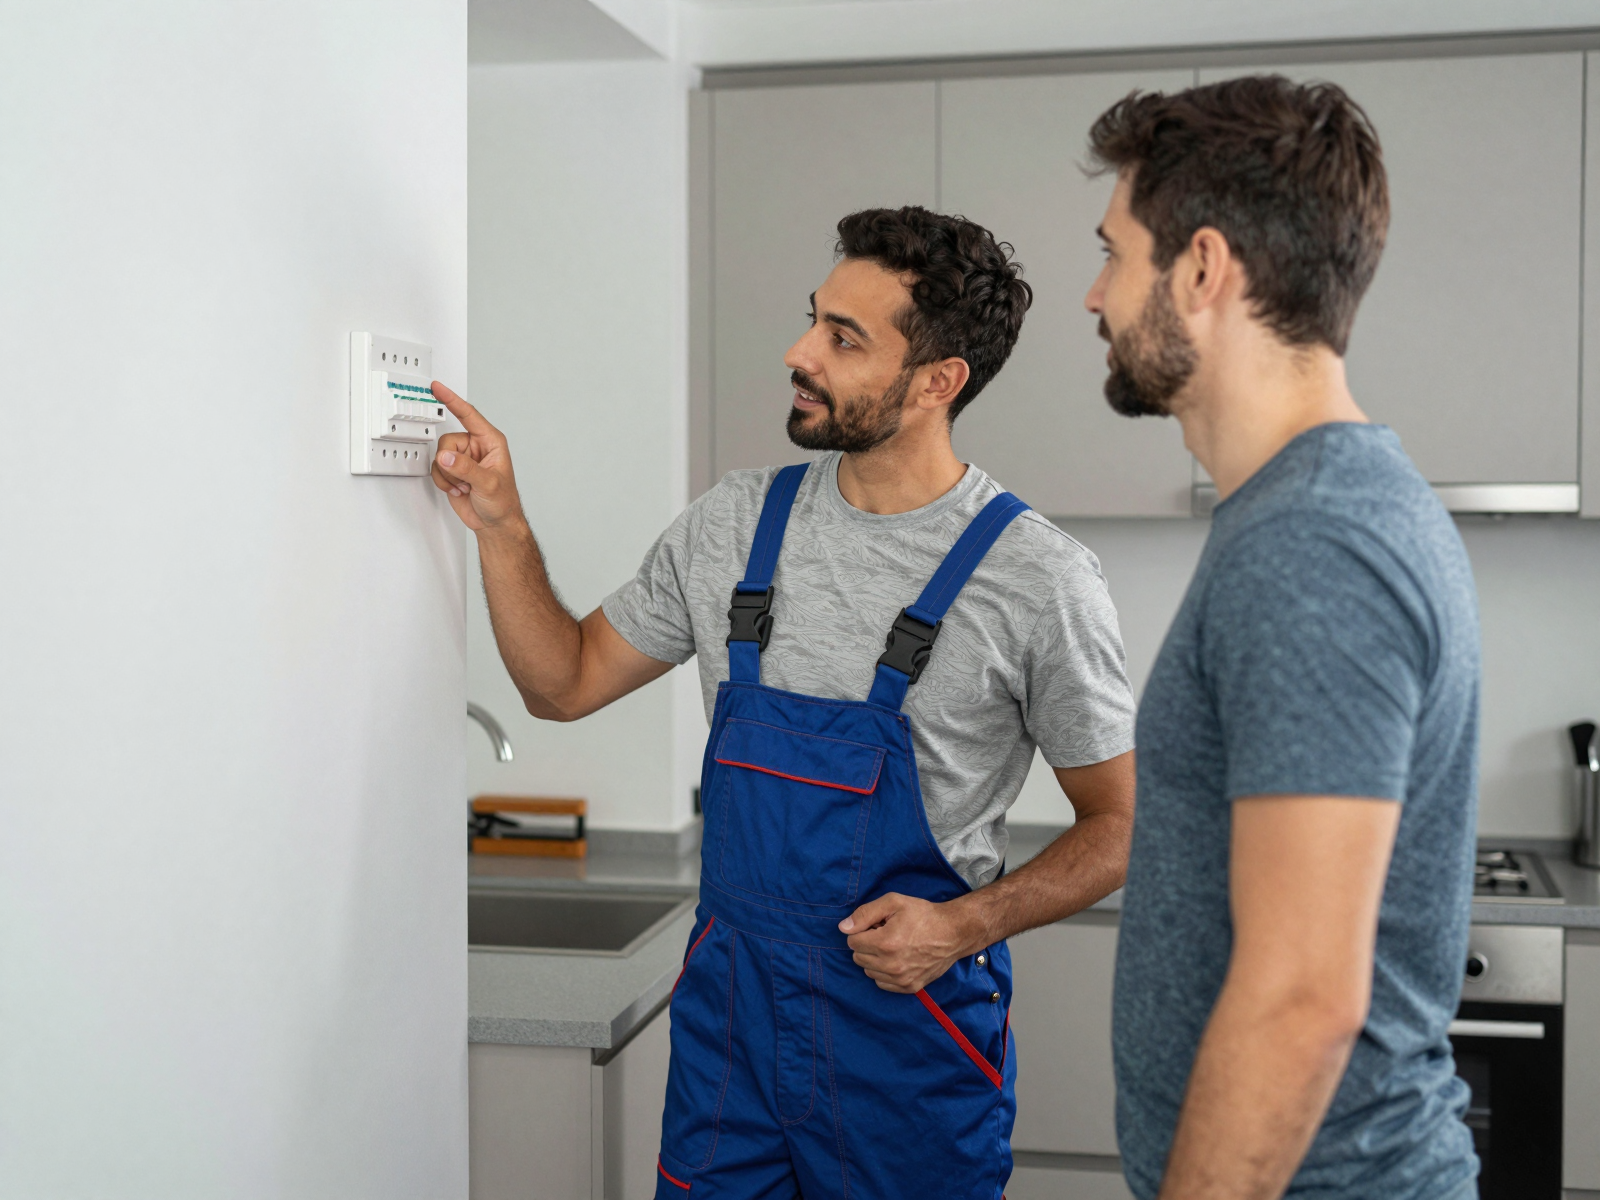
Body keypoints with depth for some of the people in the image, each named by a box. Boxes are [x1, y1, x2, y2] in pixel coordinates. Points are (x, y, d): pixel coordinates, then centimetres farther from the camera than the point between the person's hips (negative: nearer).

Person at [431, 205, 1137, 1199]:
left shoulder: (1035, 576, -12)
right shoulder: (739, 521, 1)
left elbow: (1120, 826, -4)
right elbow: (566, 684, 10)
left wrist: (963, 927, -17)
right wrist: (503, 528, -3)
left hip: (912, 1025, -3)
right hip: (728, 1006, 4)